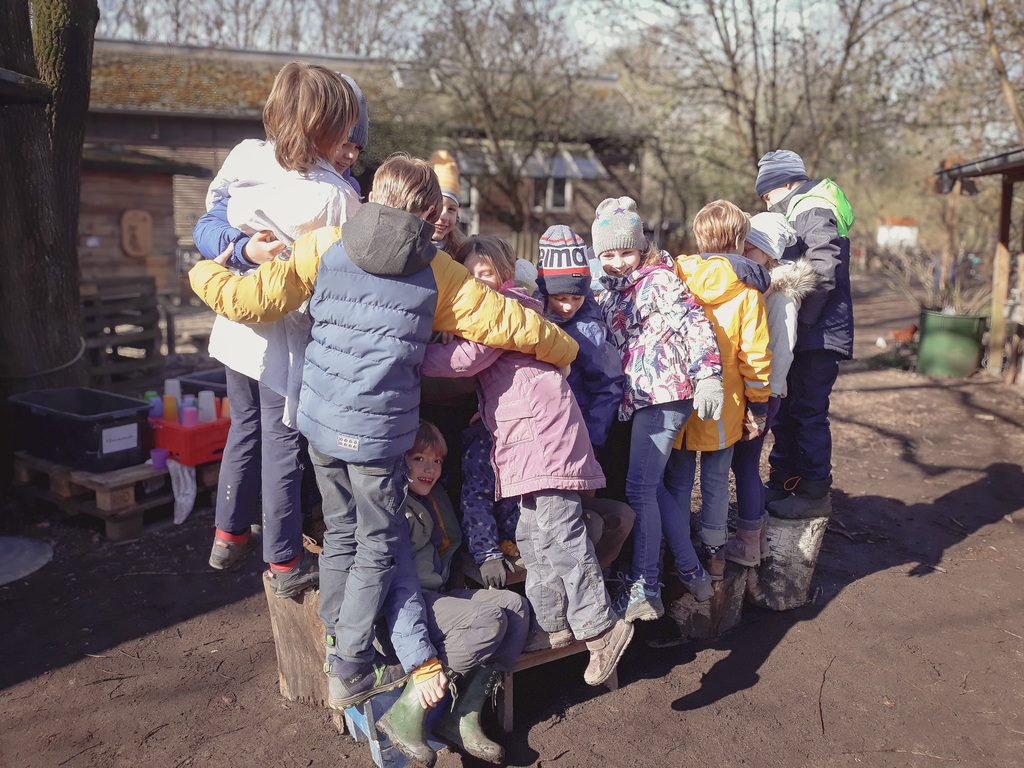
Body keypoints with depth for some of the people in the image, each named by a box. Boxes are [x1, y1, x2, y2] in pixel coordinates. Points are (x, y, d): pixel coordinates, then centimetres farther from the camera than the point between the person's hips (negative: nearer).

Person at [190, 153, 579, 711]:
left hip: (321, 420, 4)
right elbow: (507, 322, 4)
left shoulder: (322, 246, 2)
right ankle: (351, 671, 17)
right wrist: (563, 350, 21)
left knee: (340, 533, 18)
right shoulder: (437, 272, 0)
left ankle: (339, 651, 29)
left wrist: (204, 274, 20)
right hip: (378, 431, -3)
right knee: (378, 545, 10)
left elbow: (254, 300, 0)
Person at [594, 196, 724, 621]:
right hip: (642, 397, 9)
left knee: (640, 487, -8)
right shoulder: (610, 290, 17)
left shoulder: (658, 279, -5)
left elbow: (694, 323, -14)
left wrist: (708, 377, -21)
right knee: (654, 486, 12)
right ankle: (692, 573, 25)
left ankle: (644, 590, 0)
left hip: (664, 393, -8)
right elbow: (612, 344, 28)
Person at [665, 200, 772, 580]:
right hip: (723, 405, -1)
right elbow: (754, 353, -6)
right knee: (716, 481, 13)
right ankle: (714, 555, 23)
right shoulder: (746, 288, -7)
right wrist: (758, 404, 4)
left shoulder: (675, 274, -3)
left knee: (678, 478, 12)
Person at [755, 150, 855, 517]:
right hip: (801, 334, 10)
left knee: (808, 411, -4)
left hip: (819, 334, -10)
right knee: (786, 409, 15)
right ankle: (783, 483, 26)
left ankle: (815, 493, 6)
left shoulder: (813, 213, -13)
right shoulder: (798, 213, 19)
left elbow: (823, 274, -21)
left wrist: (800, 322, -19)